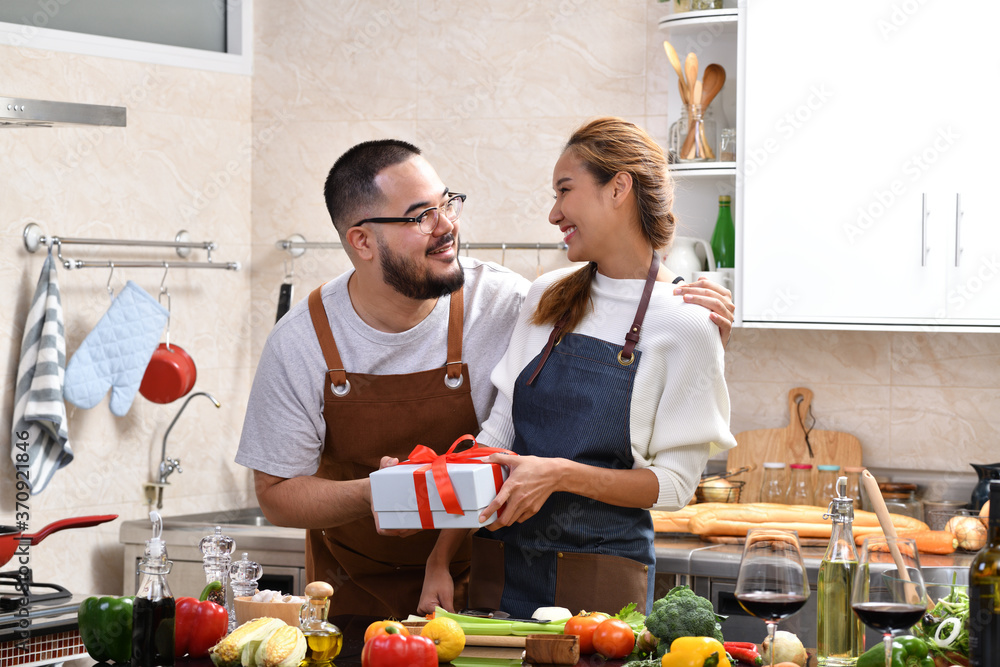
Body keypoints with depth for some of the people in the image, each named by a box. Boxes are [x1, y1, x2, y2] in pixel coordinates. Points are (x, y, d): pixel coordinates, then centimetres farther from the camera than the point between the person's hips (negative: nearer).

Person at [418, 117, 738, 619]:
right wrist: (440, 560, -1)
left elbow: (674, 483, -7)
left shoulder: (684, 326, -7)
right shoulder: (547, 297, 8)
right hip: (502, 567, 4)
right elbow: (498, 431, 7)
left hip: (602, 578, -4)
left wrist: (561, 474, -20)